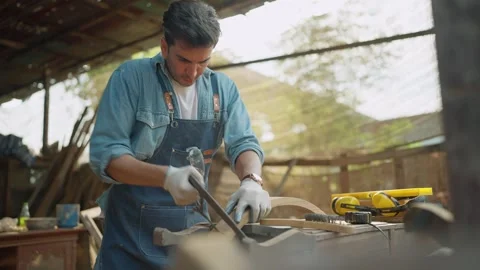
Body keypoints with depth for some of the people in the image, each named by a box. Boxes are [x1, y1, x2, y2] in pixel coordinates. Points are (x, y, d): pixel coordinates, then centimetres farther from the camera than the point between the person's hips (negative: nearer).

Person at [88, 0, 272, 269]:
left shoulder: (223, 87, 2)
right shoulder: (131, 76, -10)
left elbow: (243, 142, -3)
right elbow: (104, 153, -15)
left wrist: (252, 180, -25)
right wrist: (166, 176, -30)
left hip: (194, 229, 4)